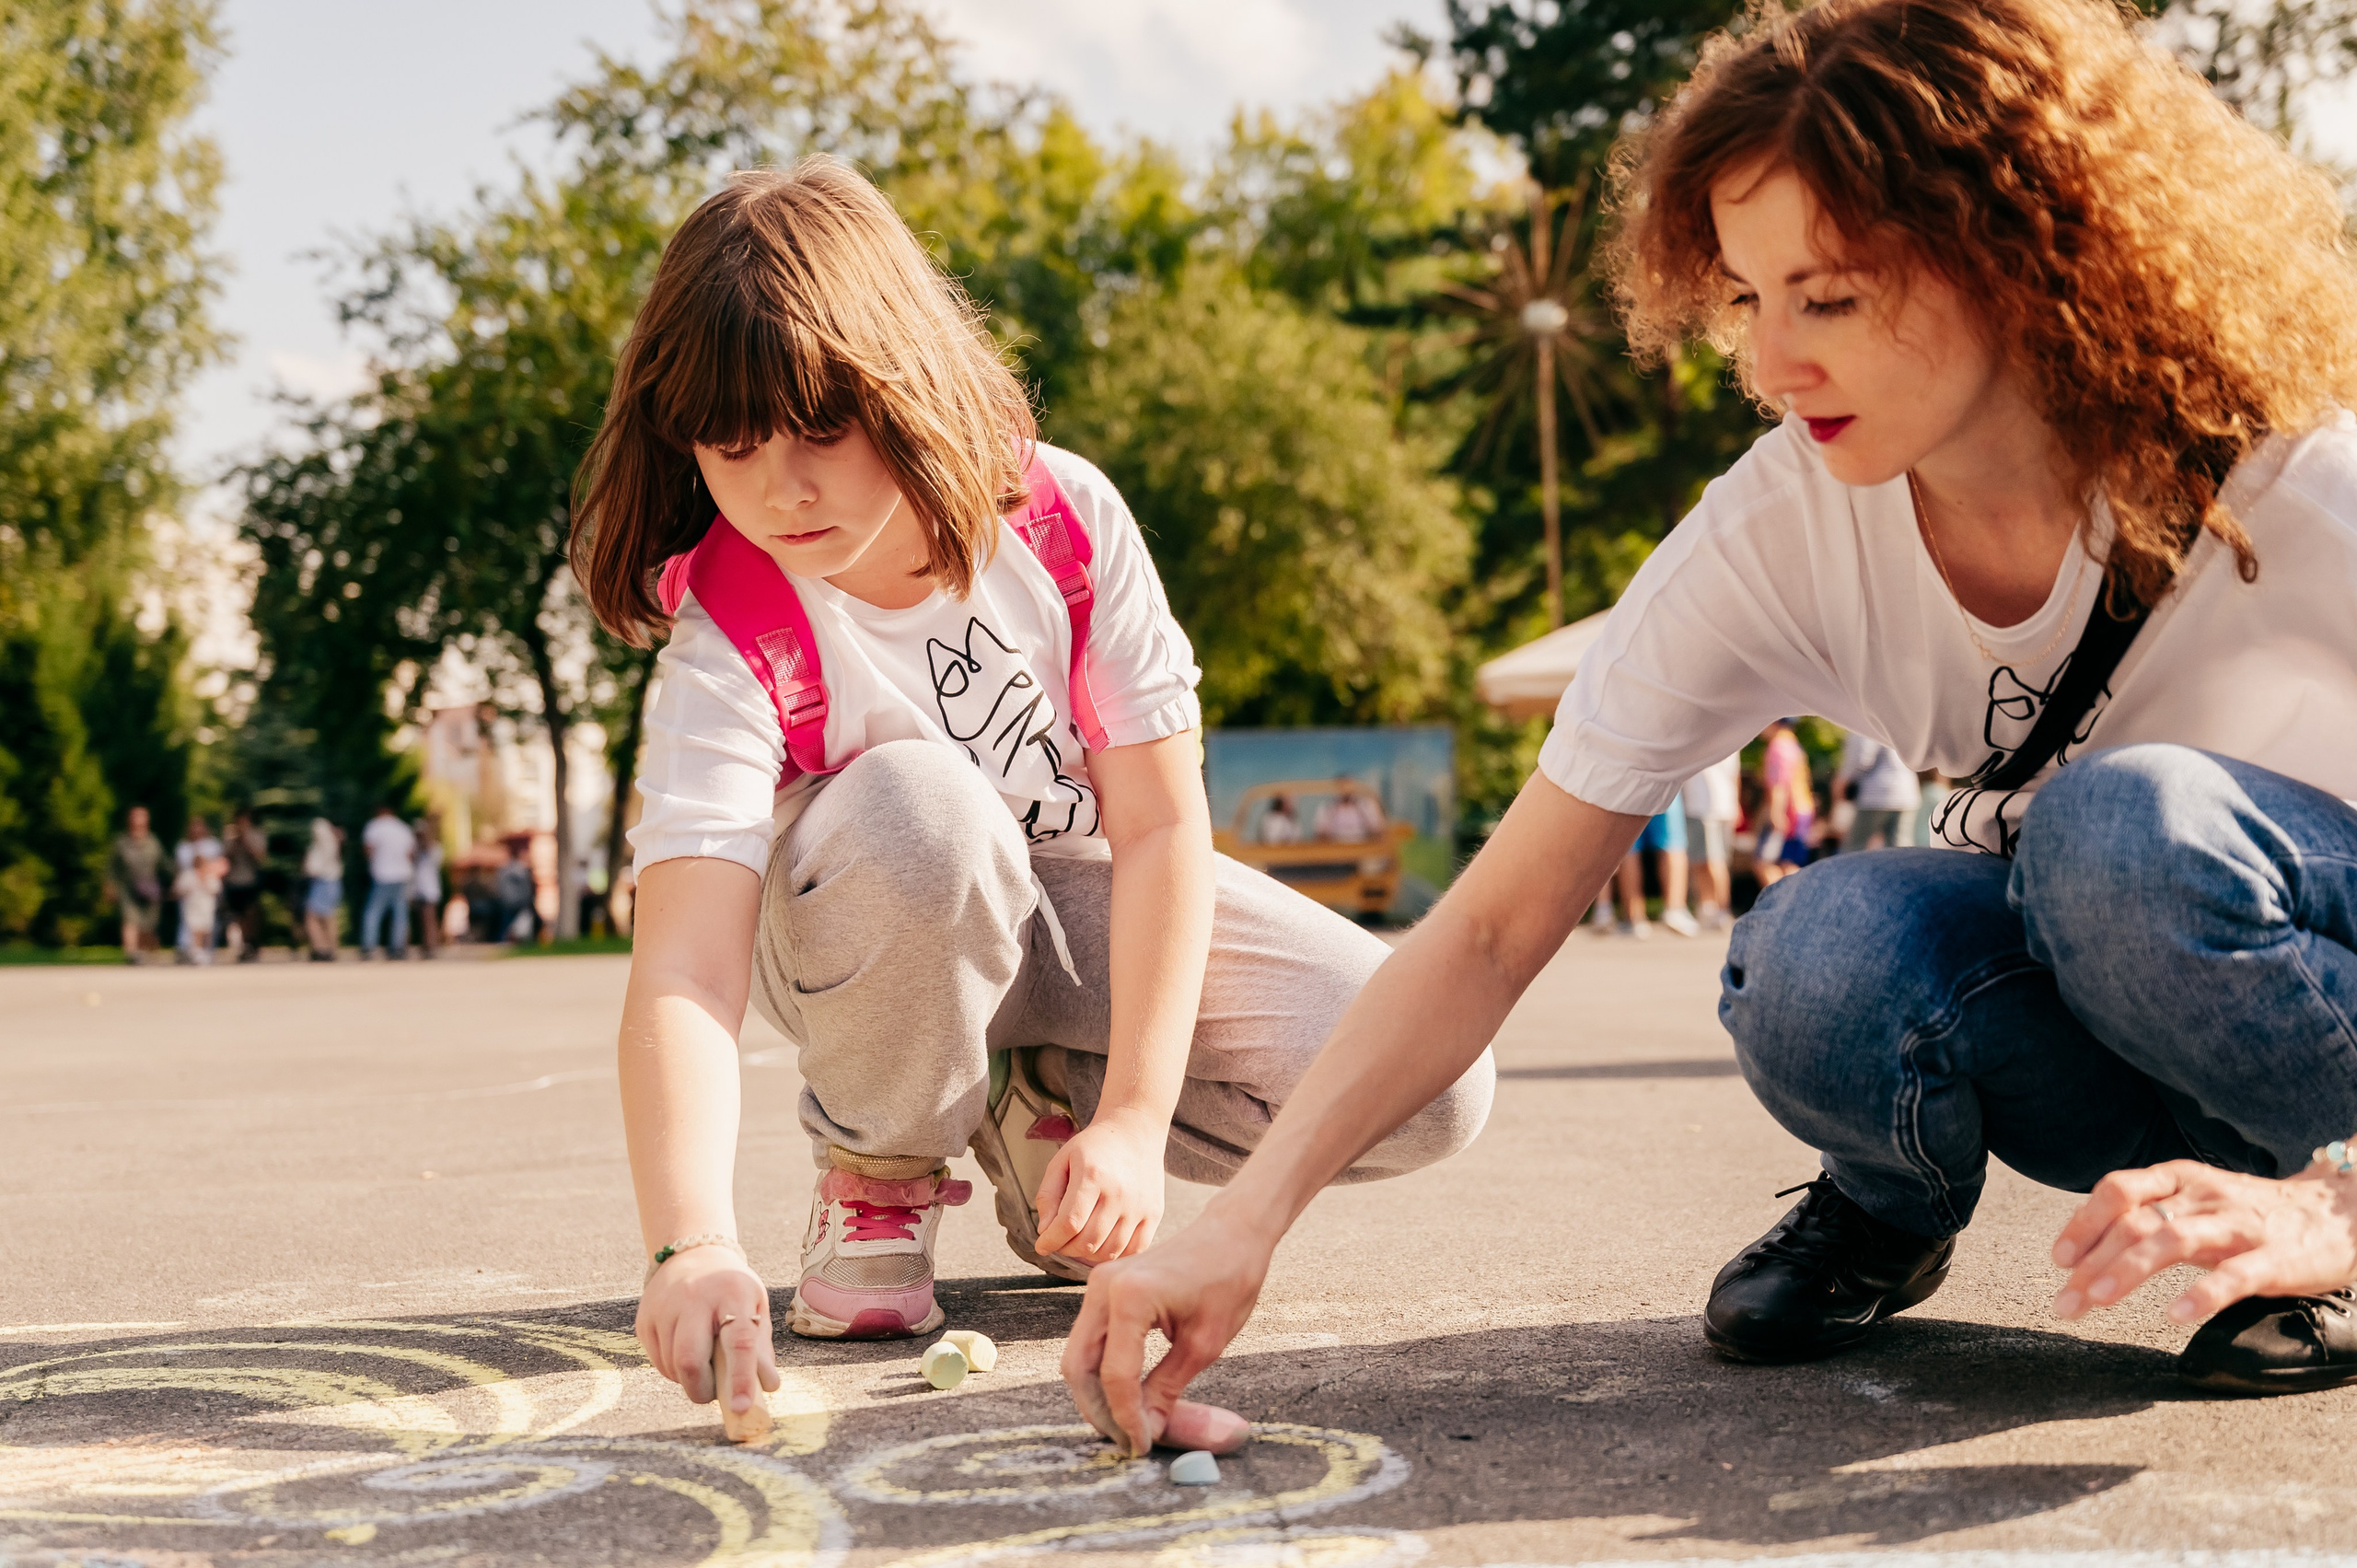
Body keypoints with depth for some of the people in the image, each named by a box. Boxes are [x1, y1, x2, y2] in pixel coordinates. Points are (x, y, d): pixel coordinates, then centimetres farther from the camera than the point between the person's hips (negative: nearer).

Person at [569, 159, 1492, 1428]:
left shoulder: (1064, 518, -20)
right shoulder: (731, 637, -26)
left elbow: (1162, 824, -17)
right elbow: (685, 968, -38)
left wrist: (1133, 1121, -24)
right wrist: (692, 1243, -55)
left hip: (1094, 900, 3)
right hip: (878, 935, -2)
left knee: (1426, 1086, -19)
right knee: (912, 806, -41)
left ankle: (1039, 1116, 5)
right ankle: (877, 1174, -12)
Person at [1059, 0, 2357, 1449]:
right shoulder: (1775, 537, -18)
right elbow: (1495, 927, -19)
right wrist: (1244, 1222, -30)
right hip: (2097, 1006, 2)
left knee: (2123, 832, -35)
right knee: (1815, 963, -32)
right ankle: (1895, 1205, 2)